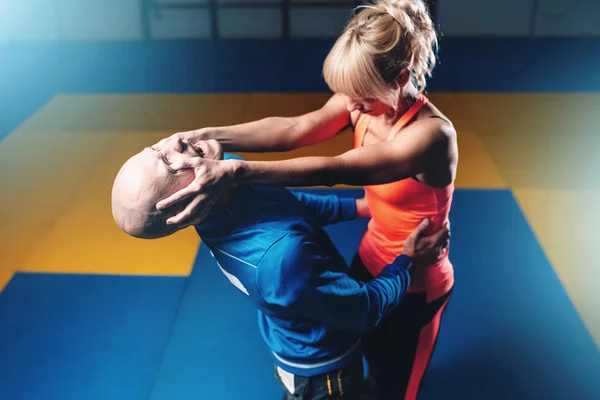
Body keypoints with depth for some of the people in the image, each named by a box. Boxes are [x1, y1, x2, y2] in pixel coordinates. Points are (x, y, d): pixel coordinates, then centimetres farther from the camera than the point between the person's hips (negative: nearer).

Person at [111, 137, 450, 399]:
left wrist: (357, 206, 1)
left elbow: (288, 205, 1)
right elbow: (365, 310, -29)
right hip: (323, 367, -7)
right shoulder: (277, 257, -45)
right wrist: (408, 262, -15)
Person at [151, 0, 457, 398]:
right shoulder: (363, 100, -13)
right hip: (370, 260, 6)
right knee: (369, 357, 31)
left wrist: (235, 173, -53)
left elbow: (333, 170, -44)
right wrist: (209, 137, -39)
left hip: (415, 284, -6)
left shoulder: (432, 134, -35)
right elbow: (297, 128, -27)